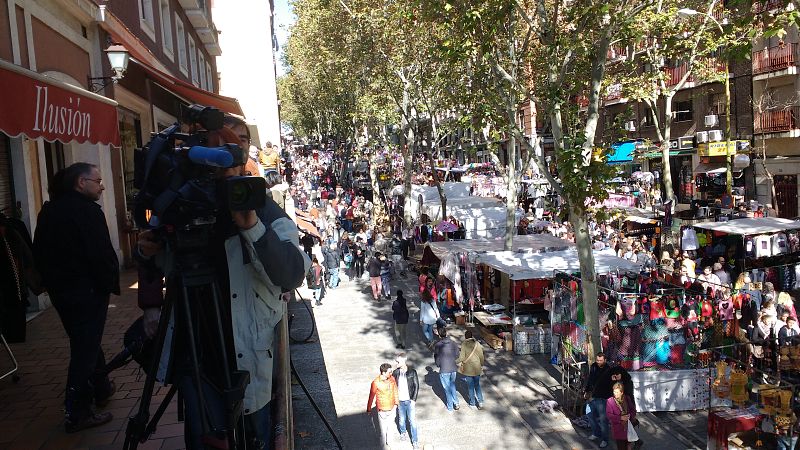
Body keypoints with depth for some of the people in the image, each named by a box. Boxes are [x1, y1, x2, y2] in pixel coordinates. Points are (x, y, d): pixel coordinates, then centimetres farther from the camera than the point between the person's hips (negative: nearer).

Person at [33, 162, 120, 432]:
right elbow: (101, 254, -22)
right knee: (86, 349, -3)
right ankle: (77, 415, 1)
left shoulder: (48, 211, 9)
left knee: (84, 342, 22)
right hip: (88, 290, -9)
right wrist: (111, 283, -8)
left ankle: (101, 389, 37)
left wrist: (51, 281, 21)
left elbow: (39, 251, 14)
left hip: (59, 289, 9)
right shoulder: (87, 211, -18)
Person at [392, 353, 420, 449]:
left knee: (412, 421, 2)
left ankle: (415, 441, 14)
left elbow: (416, 386, -7)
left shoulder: (412, 372, -13)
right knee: (401, 419, 18)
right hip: (400, 401, 3)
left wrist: (414, 399, -11)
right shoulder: (395, 372, -5)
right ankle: (403, 432, 45)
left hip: (410, 401, -3)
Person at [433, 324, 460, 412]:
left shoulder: (437, 345, -14)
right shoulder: (454, 343, -4)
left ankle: (450, 407, 21)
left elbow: (437, 358, -6)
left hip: (444, 370, -4)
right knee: (452, 385, 25)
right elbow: (457, 355, 4)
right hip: (453, 368, 4)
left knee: (447, 388, 10)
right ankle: (456, 403, 22)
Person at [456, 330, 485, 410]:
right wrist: (482, 365, 16)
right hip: (477, 369, 3)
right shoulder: (477, 344, -6)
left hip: (468, 369, -3)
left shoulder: (464, 344, -16)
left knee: (470, 387, 12)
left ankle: (472, 403, 23)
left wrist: (455, 361, 1)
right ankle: (480, 402, 11)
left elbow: (462, 358, -17)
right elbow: (481, 356, 0)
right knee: (477, 385, 19)